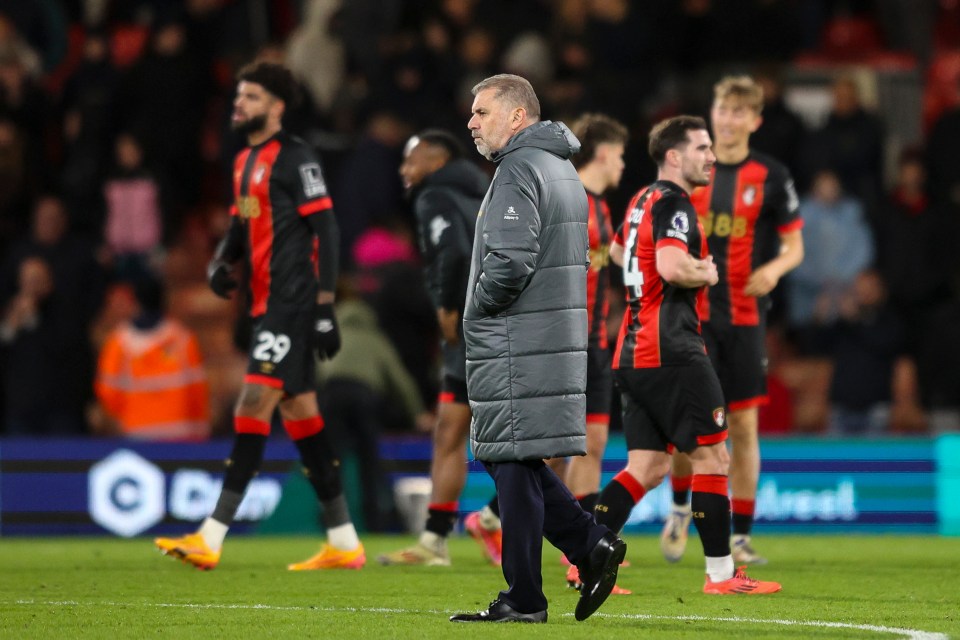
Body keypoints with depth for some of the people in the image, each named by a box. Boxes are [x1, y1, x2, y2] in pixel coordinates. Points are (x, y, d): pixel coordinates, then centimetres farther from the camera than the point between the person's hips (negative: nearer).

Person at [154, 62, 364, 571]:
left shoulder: (295, 158, -10)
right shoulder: (246, 161, 17)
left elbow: (324, 229, -13)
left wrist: (324, 307, -17)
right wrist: (220, 263, 6)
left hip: (291, 304, -10)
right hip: (266, 303, 10)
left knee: (254, 405, -14)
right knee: (300, 412, 9)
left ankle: (211, 539, -19)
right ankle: (344, 544, 12)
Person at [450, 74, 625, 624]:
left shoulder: (518, 172, -13)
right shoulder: (561, 169, 19)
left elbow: (511, 262, -24)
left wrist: (479, 306, -6)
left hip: (515, 346, -10)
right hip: (558, 338, 10)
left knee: (513, 465, -5)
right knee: (513, 461, 16)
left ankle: (524, 600, -2)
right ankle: (592, 545, 7)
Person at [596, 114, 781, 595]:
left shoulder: (643, 200, 18)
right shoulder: (673, 204, -12)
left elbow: (618, 251, 38)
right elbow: (672, 265, -29)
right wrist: (706, 273, -10)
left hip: (633, 353, 10)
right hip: (671, 352, -10)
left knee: (648, 467, 8)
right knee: (711, 457, -3)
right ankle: (720, 574, 0)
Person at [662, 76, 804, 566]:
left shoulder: (771, 176, 2)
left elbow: (794, 246, 4)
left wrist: (775, 268, -16)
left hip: (744, 317, 0)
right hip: (692, 314, 0)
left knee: (744, 424, 2)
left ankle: (740, 537, 10)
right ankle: (680, 510, 11)